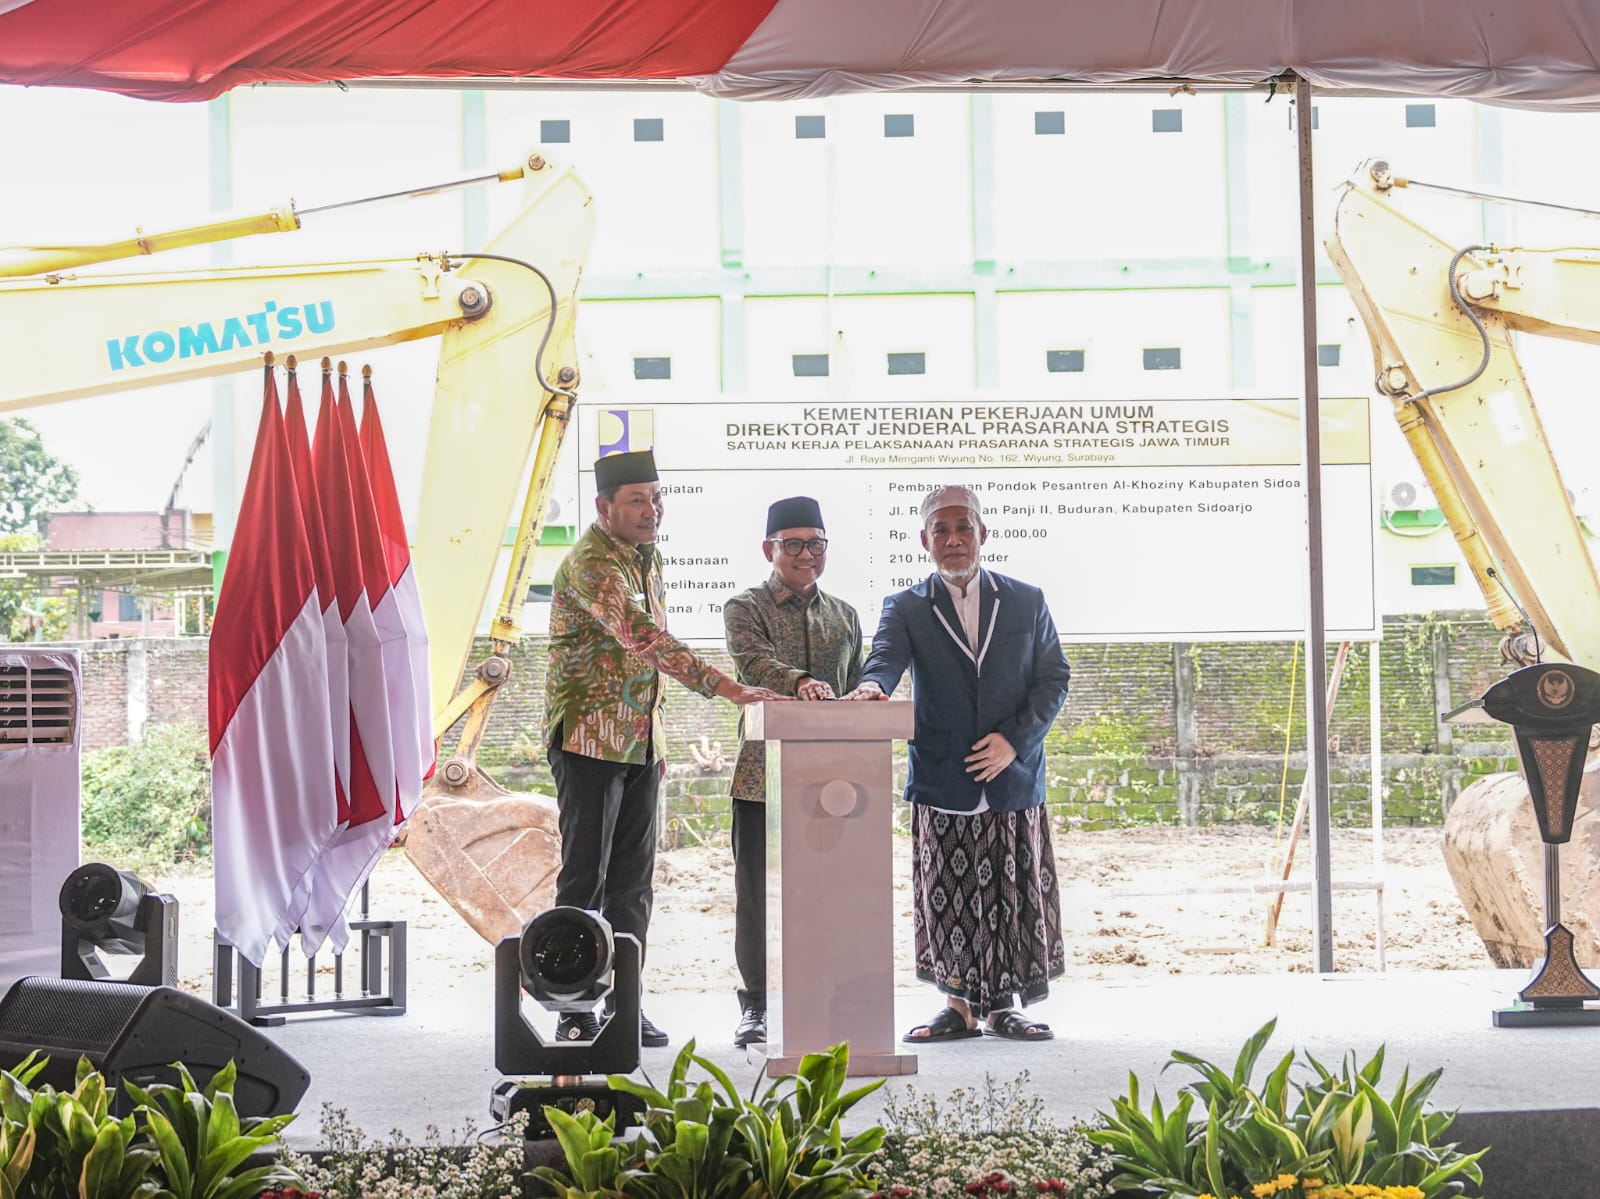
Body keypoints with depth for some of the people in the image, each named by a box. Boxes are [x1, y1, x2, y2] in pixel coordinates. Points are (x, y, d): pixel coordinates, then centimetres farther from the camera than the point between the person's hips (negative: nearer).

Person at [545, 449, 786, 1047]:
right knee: (585, 877, -4)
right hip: (589, 738, -8)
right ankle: (575, 1013, 2)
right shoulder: (591, 565, -18)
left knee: (633, 880, 8)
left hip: (639, 742, 8)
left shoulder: (647, 556, 12)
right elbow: (645, 638, -31)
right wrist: (730, 688, -37)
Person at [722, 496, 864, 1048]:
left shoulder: (844, 616, 17)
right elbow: (752, 662, -18)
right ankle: (755, 1006, 10)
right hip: (764, 775, -3)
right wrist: (798, 682, -39)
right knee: (758, 893, 0)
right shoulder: (745, 608, 3)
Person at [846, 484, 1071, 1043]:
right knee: (947, 901, 2)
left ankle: (1002, 1007, 13)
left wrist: (1015, 739, -8)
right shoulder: (906, 609, 5)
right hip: (941, 782, -1)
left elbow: (1054, 678, 6)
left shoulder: (1026, 602, 9)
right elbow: (885, 658, -12)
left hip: (1013, 779, 1)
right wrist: (872, 686, -37)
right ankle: (959, 1007, 12)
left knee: (1014, 896, 3)